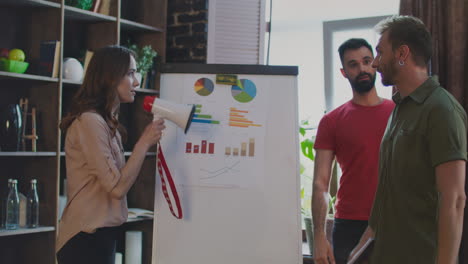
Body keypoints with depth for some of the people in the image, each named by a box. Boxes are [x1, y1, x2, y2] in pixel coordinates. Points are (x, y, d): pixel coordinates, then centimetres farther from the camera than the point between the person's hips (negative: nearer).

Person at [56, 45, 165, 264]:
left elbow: (114, 181, 9)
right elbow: (118, 187, -18)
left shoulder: (106, 122, 14)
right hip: (86, 238, -9)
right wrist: (144, 143, -13)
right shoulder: (89, 121, -15)